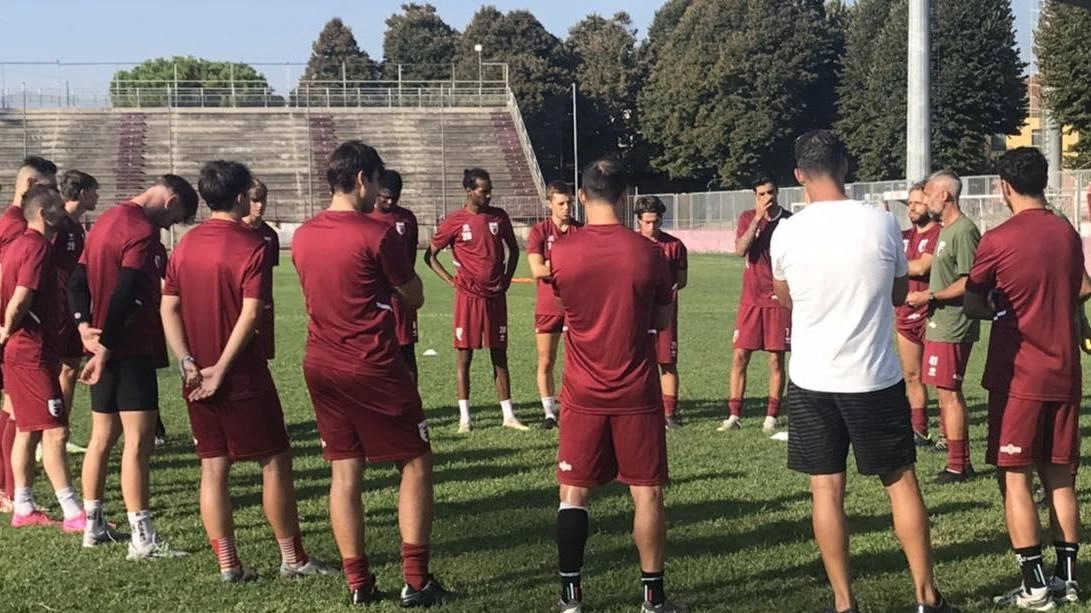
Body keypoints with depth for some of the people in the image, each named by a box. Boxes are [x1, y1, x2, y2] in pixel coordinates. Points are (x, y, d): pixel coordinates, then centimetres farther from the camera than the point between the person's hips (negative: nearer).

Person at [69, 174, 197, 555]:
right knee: (138, 440, -8)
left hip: (106, 348, 10)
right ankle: (142, 539, -8)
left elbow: (78, 281, 13)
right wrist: (105, 348, -18)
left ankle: (94, 526, 23)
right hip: (131, 348, -9)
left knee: (102, 437, 15)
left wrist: (84, 325, 1)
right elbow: (124, 295, -22)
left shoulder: (106, 221, 15)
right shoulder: (143, 231, -15)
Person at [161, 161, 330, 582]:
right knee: (275, 461, 5)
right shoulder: (251, 245, -11)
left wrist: (188, 363, -3)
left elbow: (168, 308, 3)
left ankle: (227, 565, 10)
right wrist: (221, 368, -16)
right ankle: (292, 558, 11)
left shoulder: (185, 244, 7)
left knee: (213, 468, 8)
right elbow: (251, 314, -18)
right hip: (243, 376, -6)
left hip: (198, 378, 6)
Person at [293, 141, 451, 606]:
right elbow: (414, 298, -4)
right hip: (373, 368, -6)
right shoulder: (376, 234, -14)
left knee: (344, 471, 10)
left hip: (321, 365, 6)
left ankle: (358, 583, 12)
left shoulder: (302, 236, 5)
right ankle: (416, 581, 2)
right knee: (415, 464, 5)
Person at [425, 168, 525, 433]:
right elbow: (430, 255, 2)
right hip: (468, 296, -3)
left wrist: (507, 278, 7)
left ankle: (508, 416, 12)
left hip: (495, 296, 3)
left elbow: (513, 249, 18)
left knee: (499, 356, 8)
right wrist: (451, 280, -5)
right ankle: (464, 418, 7)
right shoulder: (454, 221, -6)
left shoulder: (499, 216, 4)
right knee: (465, 357, 1)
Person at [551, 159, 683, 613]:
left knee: (574, 492, 9)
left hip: (583, 395, 1)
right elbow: (662, 320, 4)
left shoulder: (561, 253, -7)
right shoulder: (647, 252, -8)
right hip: (637, 394, -1)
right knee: (647, 492, 7)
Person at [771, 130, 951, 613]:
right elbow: (899, 292, 10)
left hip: (812, 379, 0)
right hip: (876, 377, 1)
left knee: (826, 489, 7)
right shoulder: (882, 223, -7)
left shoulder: (787, 234, -7)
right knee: (901, 480, 13)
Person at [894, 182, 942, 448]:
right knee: (911, 375, 11)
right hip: (905, 315, 7)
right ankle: (918, 431, 19)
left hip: (930, 314, -7)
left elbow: (922, 267, -17)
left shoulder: (939, 234, -8)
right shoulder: (904, 236, 16)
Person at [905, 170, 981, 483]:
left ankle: (958, 465, 0)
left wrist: (930, 296, -17)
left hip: (952, 327, -10)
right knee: (947, 393, 14)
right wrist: (928, 297, 13)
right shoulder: (946, 230, 16)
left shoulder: (963, 231, -15)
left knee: (949, 393, -6)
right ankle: (961, 461, 21)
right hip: (940, 325, 10)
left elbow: (968, 283, -20)